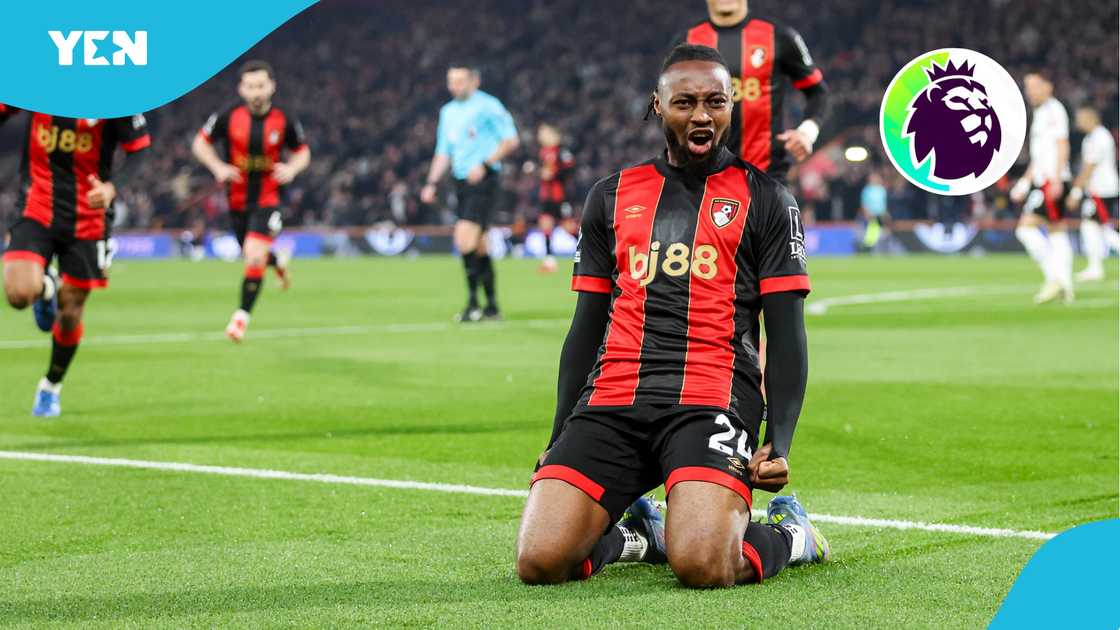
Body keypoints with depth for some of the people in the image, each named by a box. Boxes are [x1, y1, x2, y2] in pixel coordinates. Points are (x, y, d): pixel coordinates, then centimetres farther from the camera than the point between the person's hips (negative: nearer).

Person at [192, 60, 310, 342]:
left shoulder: (284, 121, -8)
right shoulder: (228, 117, -9)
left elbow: (302, 152, 7)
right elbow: (200, 143, 3)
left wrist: (292, 168, -15)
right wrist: (217, 167, -14)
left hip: (268, 200, -2)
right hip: (237, 200, 2)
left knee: (255, 257, -18)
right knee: (253, 257, 15)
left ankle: (242, 315, -4)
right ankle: (278, 261, 52)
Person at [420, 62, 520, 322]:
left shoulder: (488, 106, -6)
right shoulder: (448, 111, 17)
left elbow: (511, 140, -8)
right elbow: (443, 152, 23)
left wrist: (485, 164, -17)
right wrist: (432, 183, 12)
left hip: (483, 181, -8)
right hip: (461, 183, 8)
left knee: (465, 239, -19)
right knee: (478, 246, 9)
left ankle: (473, 303, -15)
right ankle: (492, 306, 14)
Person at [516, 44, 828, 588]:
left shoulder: (765, 200, 10)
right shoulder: (611, 197, 19)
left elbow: (786, 335, 5)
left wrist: (779, 443, -9)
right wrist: (559, 441, 14)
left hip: (711, 404, -3)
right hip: (609, 403, 3)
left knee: (702, 565, -28)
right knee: (540, 561, -18)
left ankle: (788, 533, 7)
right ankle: (636, 535, 15)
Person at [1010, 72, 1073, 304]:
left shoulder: (1054, 111, -9)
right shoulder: (1041, 113, 21)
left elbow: (1062, 147, -17)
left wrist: (1056, 179, -24)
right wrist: (1025, 181, 24)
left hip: (1052, 181, -10)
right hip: (1042, 181, 10)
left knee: (1026, 228, -15)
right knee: (1057, 232, 8)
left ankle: (1054, 277, -15)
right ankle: (1065, 288, 9)